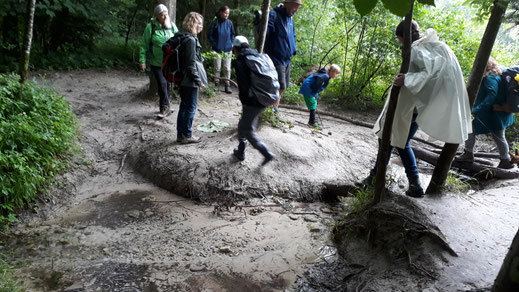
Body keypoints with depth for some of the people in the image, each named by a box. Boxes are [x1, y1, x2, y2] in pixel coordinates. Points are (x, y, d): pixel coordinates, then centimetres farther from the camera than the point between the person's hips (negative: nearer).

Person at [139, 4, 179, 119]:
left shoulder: (172, 26, 1)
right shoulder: (151, 27, -7)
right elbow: (144, 45, -3)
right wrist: (142, 60, -7)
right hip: (156, 63, -3)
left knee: (166, 84, 12)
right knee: (162, 84, -9)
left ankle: (164, 107, 26)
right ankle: (165, 107, 4)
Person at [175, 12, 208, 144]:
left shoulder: (182, 37, 11)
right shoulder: (191, 39, -18)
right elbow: (191, 63, -21)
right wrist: (198, 81, -16)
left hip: (182, 78, 9)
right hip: (190, 80, -9)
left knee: (184, 106, 16)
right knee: (190, 108, 2)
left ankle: (181, 134, 24)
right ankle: (186, 135, 13)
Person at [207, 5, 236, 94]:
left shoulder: (229, 23, 2)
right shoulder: (215, 23, -5)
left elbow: (233, 34, 16)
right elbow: (209, 35, 0)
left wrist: (231, 43, 5)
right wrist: (214, 44, -5)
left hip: (227, 49, 2)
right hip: (218, 50, -2)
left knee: (227, 68, 4)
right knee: (217, 68, 5)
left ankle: (227, 85, 10)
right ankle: (216, 84, 16)